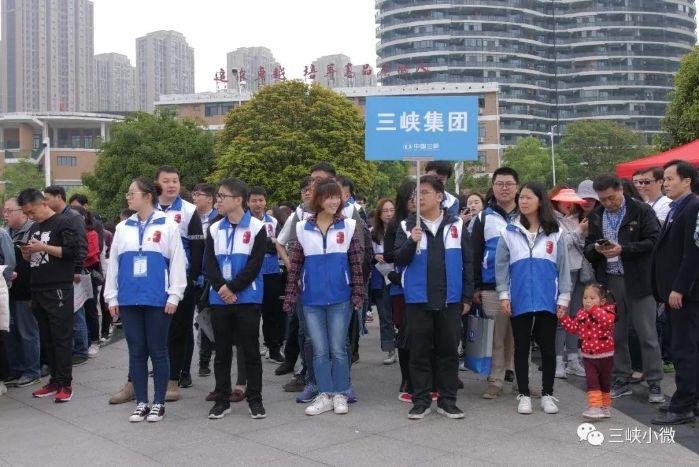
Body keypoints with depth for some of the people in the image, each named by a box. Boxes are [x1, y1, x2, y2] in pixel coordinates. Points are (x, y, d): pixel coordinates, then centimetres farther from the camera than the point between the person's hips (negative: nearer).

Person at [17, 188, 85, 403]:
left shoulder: (64, 222, -4)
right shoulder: (34, 228, 19)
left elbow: (74, 252, -13)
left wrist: (44, 248, -14)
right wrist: (27, 254, 3)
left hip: (58, 289, -8)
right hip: (37, 289, 8)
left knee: (62, 338, -5)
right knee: (46, 339, 10)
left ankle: (65, 384, -1)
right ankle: (54, 380, 18)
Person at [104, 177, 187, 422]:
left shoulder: (168, 225, -1)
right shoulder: (123, 228, 11)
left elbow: (177, 262, -3)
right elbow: (113, 263, 13)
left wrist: (174, 296, -8)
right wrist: (111, 297, 9)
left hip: (158, 300, -4)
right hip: (128, 300, 4)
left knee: (158, 351, 4)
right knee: (136, 352, 9)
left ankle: (158, 403, 14)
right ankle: (141, 403, 18)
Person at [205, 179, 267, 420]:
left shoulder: (257, 228, -3)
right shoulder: (214, 229, 9)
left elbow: (255, 265, -10)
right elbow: (209, 264, 2)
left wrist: (232, 288, -14)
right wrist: (221, 287, -14)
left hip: (247, 299, -4)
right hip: (219, 299, 4)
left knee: (250, 350, 1)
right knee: (222, 351, 9)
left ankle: (255, 400, 11)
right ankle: (222, 400, 17)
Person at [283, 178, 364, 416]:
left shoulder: (349, 226, 0)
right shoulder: (303, 228, 3)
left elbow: (356, 264, 1)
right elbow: (295, 266, 4)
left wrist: (358, 295, -4)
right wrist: (290, 297, 1)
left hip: (340, 299, -1)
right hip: (312, 300, 1)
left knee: (338, 349, 5)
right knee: (319, 351, 7)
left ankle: (340, 394, 18)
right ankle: (325, 395, 17)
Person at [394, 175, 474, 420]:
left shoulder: (456, 225, 4)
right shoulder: (408, 226, 3)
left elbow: (467, 262, 7)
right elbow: (399, 261, -2)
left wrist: (467, 297, 5)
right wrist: (412, 242, -20)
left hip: (449, 299, 1)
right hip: (418, 300, 0)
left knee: (449, 351, 6)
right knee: (420, 351, 5)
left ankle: (447, 400, 17)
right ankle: (421, 400, 15)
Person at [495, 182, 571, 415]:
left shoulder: (554, 233, 3)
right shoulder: (509, 232, 2)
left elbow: (563, 267, 4)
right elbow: (501, 266, 3)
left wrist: (563, 298, 0)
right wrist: (503, 295, -2)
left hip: (547, 300, 0)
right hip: (519, 300, 0)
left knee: (548, 347, 7)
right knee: (521, 348, 7)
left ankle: (547, 394, 20)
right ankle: (524, 395, 18)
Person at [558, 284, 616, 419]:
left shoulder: (607, 310, -13)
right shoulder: (581, 314, 1)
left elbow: (608, 321, -35)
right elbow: (573, 328, 7)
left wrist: (593, 309, -35)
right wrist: (563, 317, -4)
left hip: (605, 356, -2)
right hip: (588, 356, 3)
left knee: (605, 382, 14)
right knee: (592, 382, -6)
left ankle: (605, 406, 30)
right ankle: (594, 406, -5)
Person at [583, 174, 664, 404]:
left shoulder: (642, 211, -4)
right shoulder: (596, 216, 10)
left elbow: (653, 241, -10)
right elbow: (587, 248, 12)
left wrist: (623, 249, -18)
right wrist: (596, 249, -10)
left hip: (638, 281, -4)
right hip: (609, 282, 5)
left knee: (647, 335, 0)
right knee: (615, 335, 11)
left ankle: (654, 384, 9)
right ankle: (622, 381, 22)